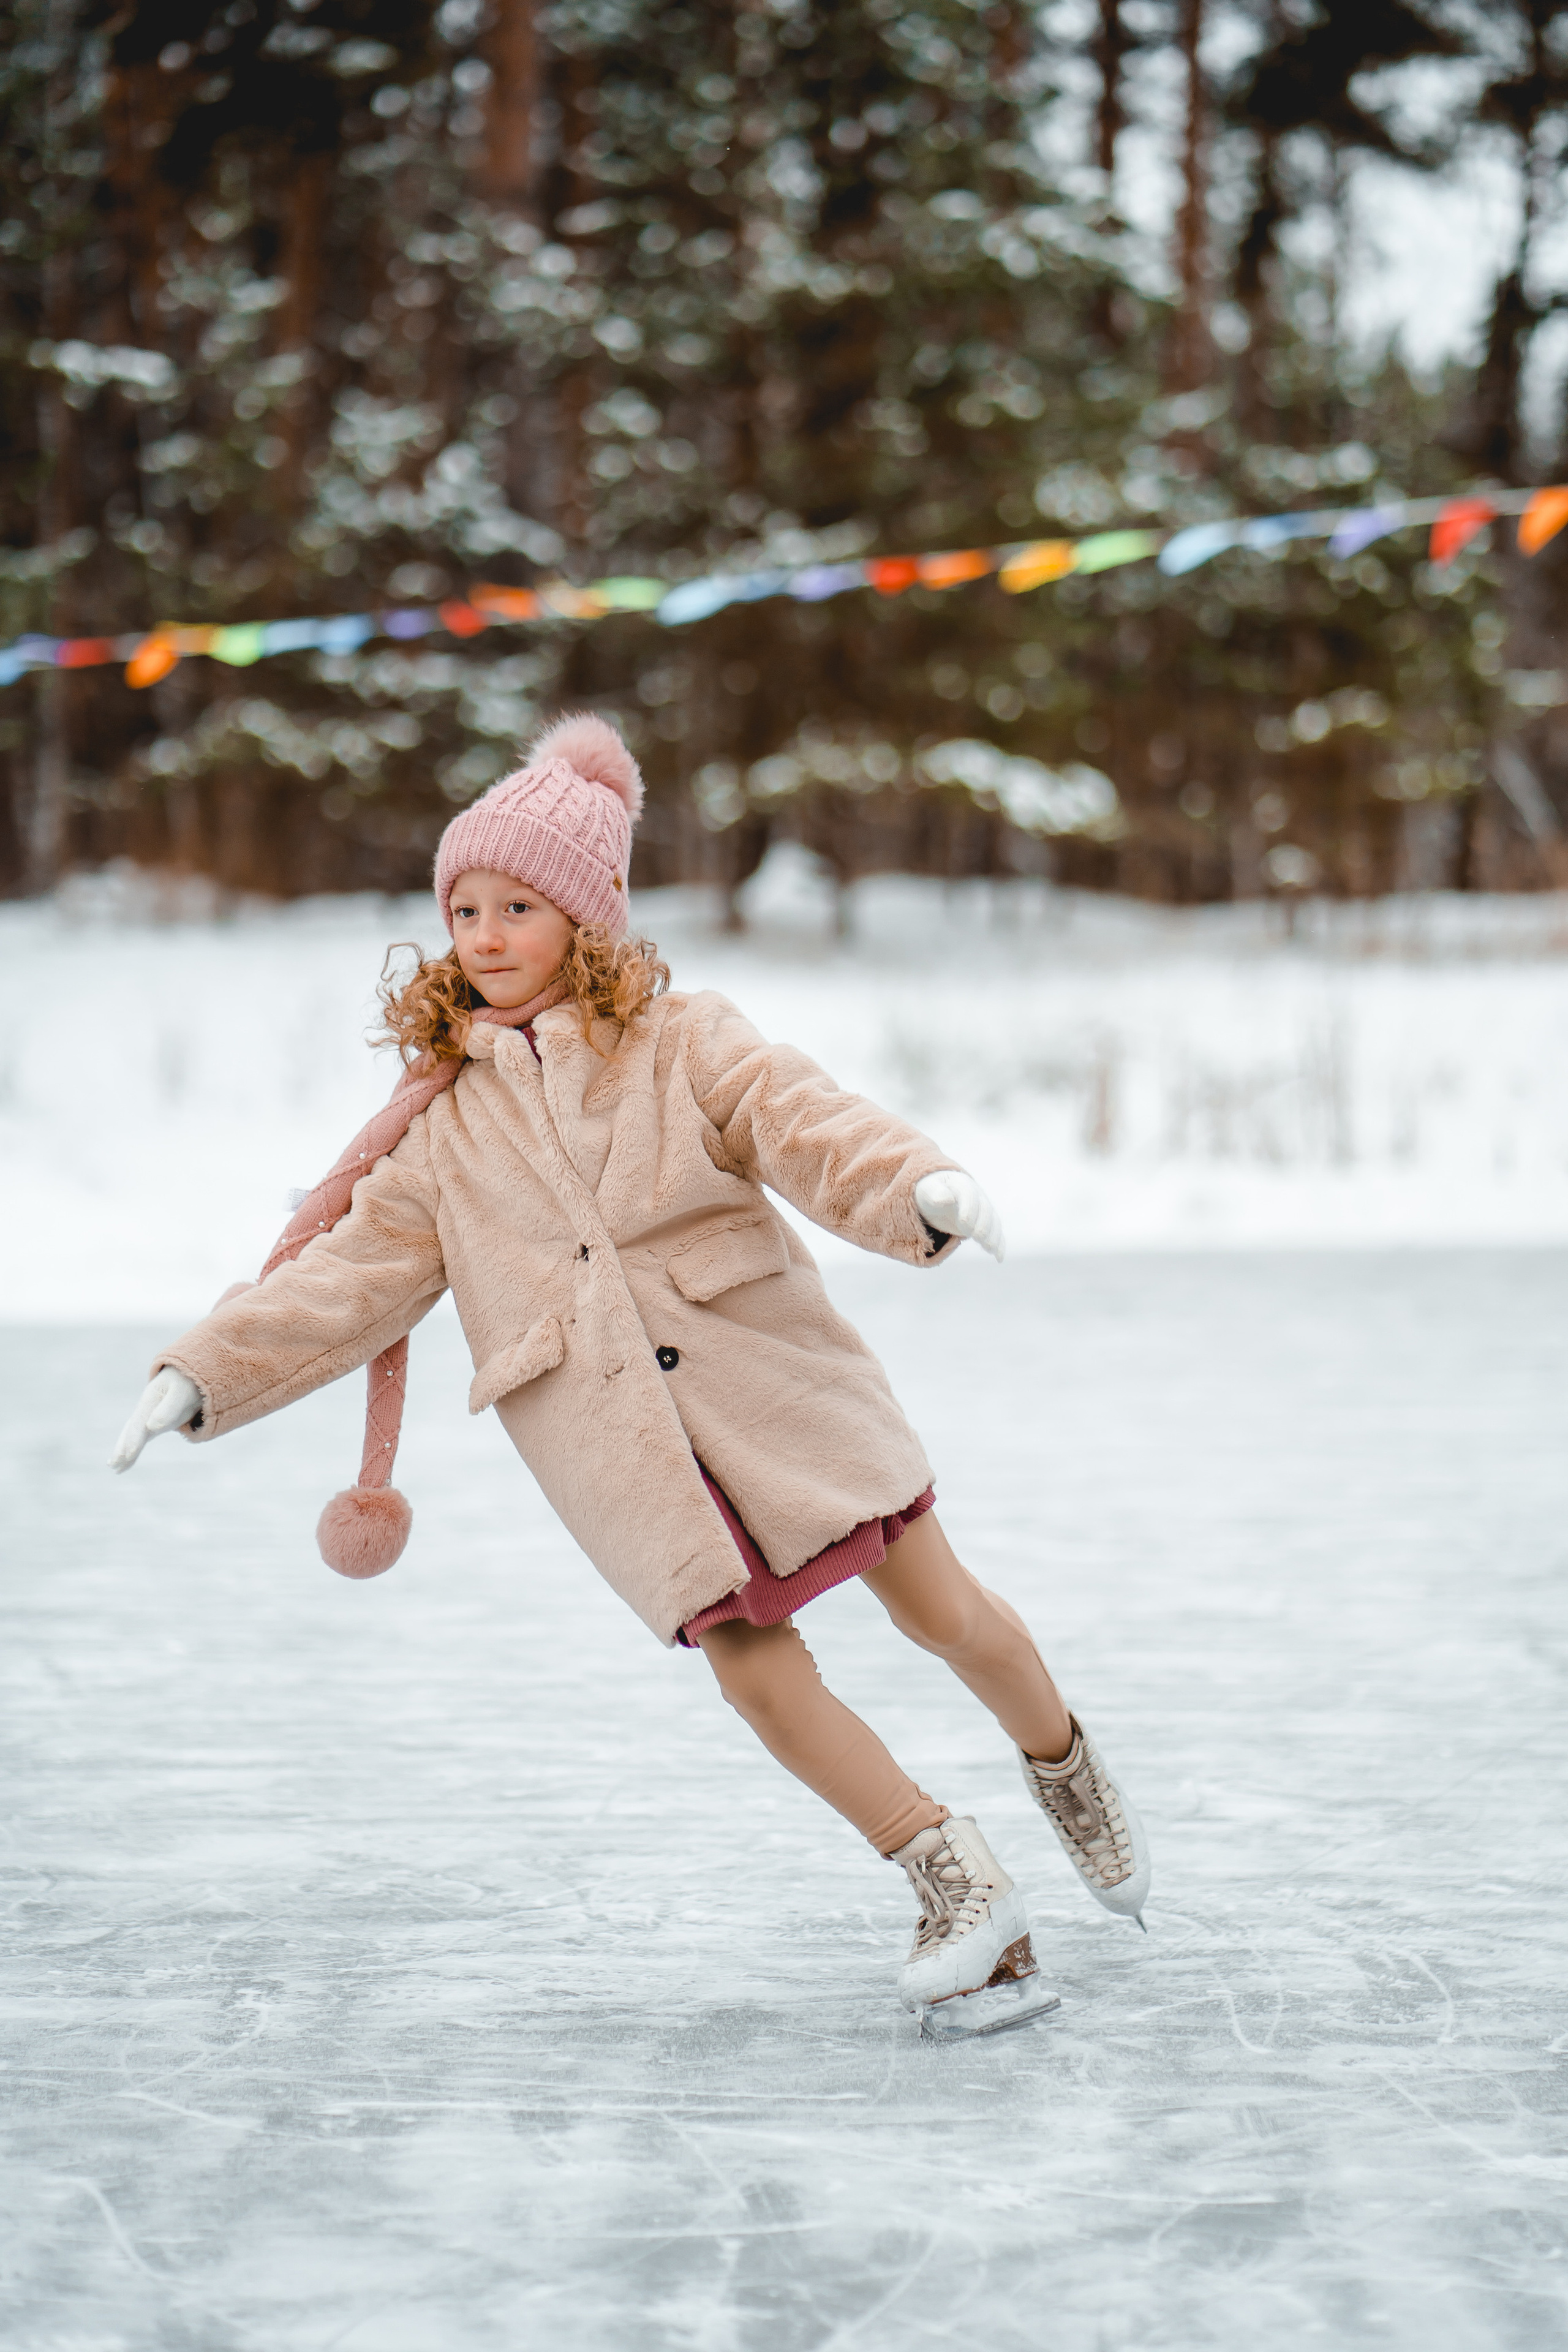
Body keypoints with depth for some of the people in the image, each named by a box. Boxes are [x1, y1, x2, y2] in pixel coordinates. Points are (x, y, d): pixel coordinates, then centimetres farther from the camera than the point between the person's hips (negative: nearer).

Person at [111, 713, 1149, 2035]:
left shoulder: (683, 1044, 3)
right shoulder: (441, 1129, 12)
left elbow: (810, 1127, -11)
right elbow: (351, 1277, 11)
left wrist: (919, 1186, -31)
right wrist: (208, 1373, 1)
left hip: (769, 1376, -2)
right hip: (617, 1448, 2)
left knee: (936, 1605, 3)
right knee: (755, 1671, -8)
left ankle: (1066, 1766, 33)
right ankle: (961, 1890, 5)